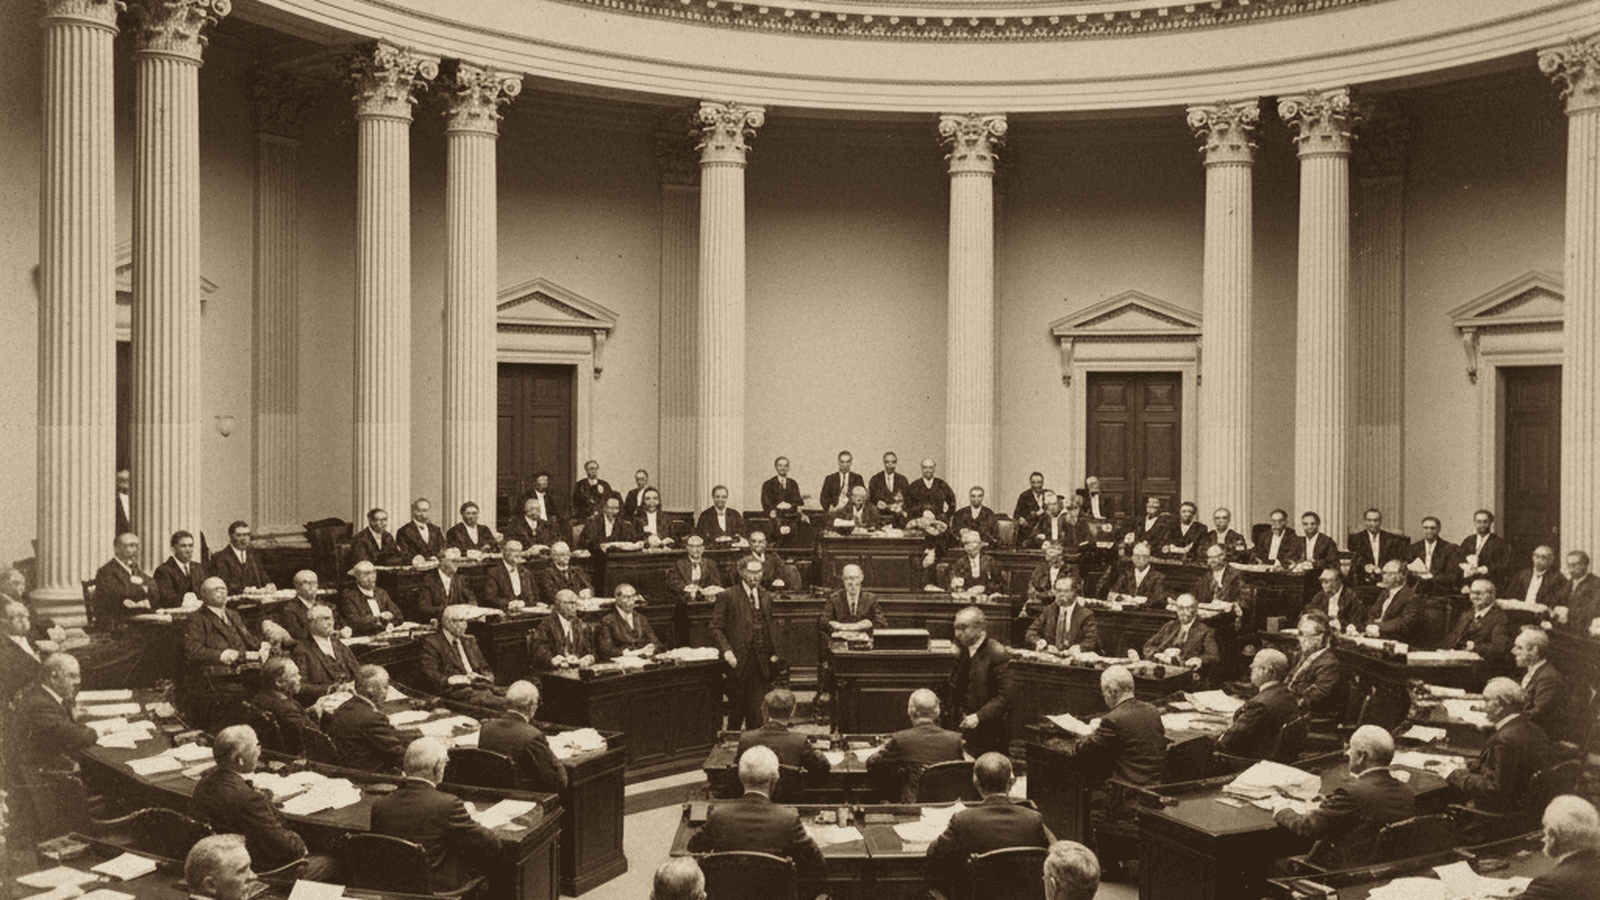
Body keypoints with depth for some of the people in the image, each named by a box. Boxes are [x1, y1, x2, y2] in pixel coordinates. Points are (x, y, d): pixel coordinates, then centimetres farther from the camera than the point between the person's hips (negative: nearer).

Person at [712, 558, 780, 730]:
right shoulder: (728, 597, -2)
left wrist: (773, 654, 10)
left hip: (762, 663, 4)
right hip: (739, 661, -4)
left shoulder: (766, 598, 15)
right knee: (736, 710, 3)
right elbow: (716, 628, -4)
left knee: (758, 713, 0)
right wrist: (726, 651, -16)